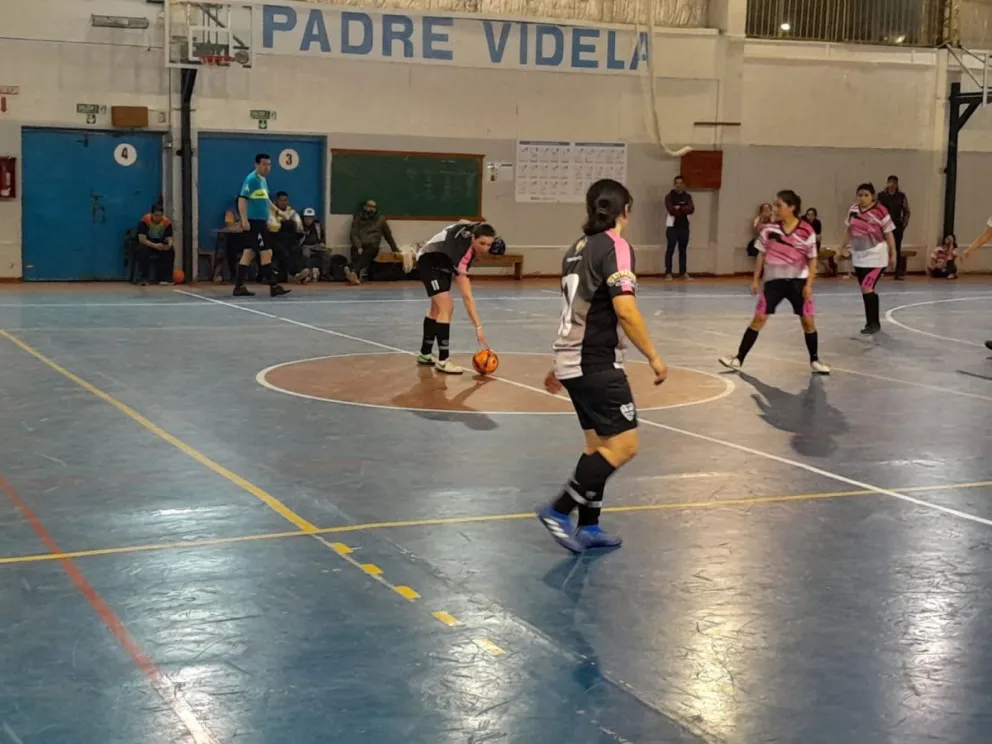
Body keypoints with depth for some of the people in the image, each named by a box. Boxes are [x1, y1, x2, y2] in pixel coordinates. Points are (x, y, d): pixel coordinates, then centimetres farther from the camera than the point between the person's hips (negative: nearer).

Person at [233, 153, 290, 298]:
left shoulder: (263, 180, 15)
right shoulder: (251, 179, -13)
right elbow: (242, 199, -19)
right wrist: (244, 220, -26)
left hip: (260, 222, 9)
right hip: (253, 222, -9)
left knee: (248, 253, 9)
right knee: (266, 253, -8)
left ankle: (239, 286, 11)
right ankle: (273, 287, -5)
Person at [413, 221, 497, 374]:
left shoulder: (474, 231, -23)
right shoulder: (462, 251, -41)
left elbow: (461, 222, 4)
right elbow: (467, 296, -44)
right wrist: (478, 327, -48)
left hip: (443, 262, 9)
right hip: (429, 262, -9)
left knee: (438, 309, 17)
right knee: (446, 308, -21)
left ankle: (425, 354, 29)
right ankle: (442, 360, -17)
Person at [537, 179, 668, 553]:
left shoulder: (579, 247, 14)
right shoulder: (616, 247, -12)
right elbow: (624, 309, -22)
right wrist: (653, 357, -14)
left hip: (572, 361, 9)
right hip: (597, 364, -9)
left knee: (599, 443, 16)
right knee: (623, 444, -7)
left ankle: (587, 527, 18)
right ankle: (559, 510, -8)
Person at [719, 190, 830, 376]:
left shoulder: (806, 231, -10)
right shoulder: (769, 229, -4)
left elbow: (812, 259, -4)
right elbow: (761, 255, 5)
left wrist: (809, 284, -11)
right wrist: (755, 279, 3)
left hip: (798, 280, -1)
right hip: (774, 280, 1)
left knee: (808, 321, 0)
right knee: (758, 318, -2)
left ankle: (815, 361, 17)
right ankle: (738, 359, 0)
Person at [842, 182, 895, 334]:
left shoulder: (880, 211, -15)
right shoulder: (853, 209, 2)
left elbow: (888, 234, -9)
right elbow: (849, 231, 14)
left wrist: (893, 254, -6)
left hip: (875, 256, -6)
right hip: (858, 255, 6)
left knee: (867, 288, -14)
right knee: (867, 290, 12)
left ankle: (873, 323, -6)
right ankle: (874, 322, 24)